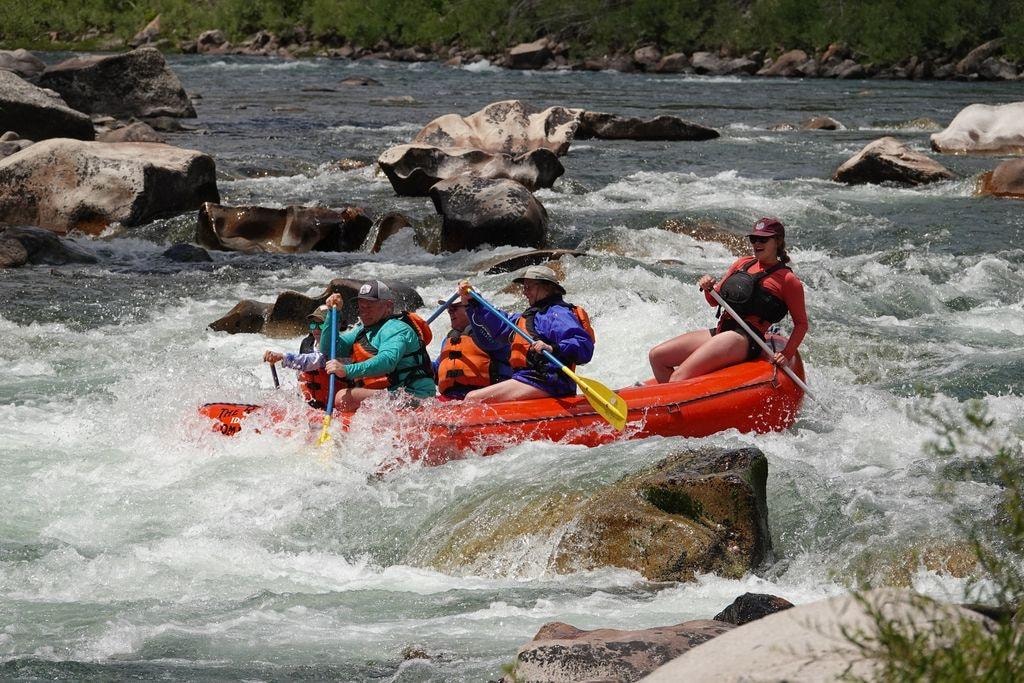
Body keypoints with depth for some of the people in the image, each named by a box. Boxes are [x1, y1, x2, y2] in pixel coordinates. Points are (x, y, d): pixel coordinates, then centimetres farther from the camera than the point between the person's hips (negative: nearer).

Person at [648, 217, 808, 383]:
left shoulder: (787, 279, 0)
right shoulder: (743, 263, 19)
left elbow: (801, 323, 2)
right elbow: (715, 301, 23)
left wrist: (786, 356, -11)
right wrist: (709, 289, -1)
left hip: (745, 340, -8)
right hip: (720, 332, 8)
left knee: (679, 376, -25)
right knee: (656, 356, -1)